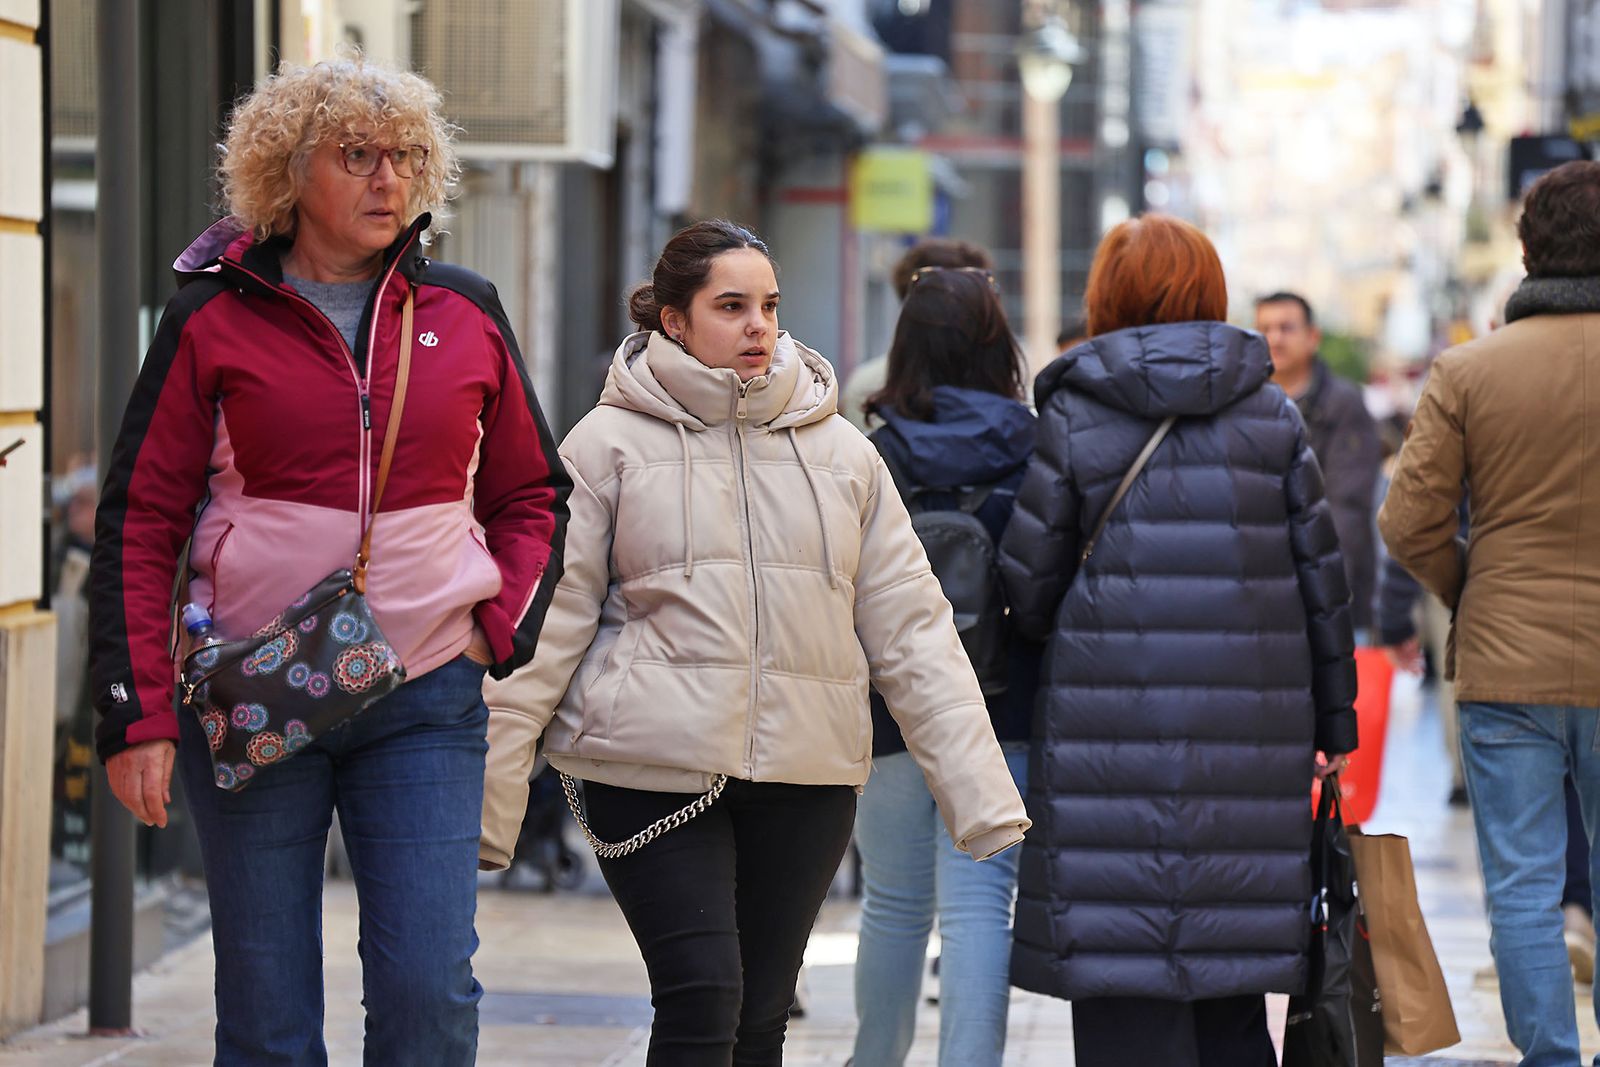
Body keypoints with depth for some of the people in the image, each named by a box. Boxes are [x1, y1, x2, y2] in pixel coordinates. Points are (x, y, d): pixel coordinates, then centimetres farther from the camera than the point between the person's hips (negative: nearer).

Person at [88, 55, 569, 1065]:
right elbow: (139, 523, 1)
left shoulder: (466, 315, 7)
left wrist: (500, 629, 1)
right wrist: (137, 715, -6)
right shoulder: (215, 319, 1)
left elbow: (531, 496, 18)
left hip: (427, 698, 1)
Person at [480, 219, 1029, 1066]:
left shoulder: (840, 451, 11)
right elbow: (548, 626, 1)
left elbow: (911, 631, 9)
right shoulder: (612, 444, 2)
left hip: (806, 772, 3)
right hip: (654, 766, -3)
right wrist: (488, 801, -6)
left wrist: (988, 805, 2)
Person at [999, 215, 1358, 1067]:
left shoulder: (1072, 415, -1)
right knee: (1227, 968, 12)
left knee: (1122, 968, -1)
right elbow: (1321, 578, 8)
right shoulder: (1272, 414, 8)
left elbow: (1028, 584, -1)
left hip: (1112, 723, -3)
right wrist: (1333, 720, 15)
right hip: (1251, 731, 3)